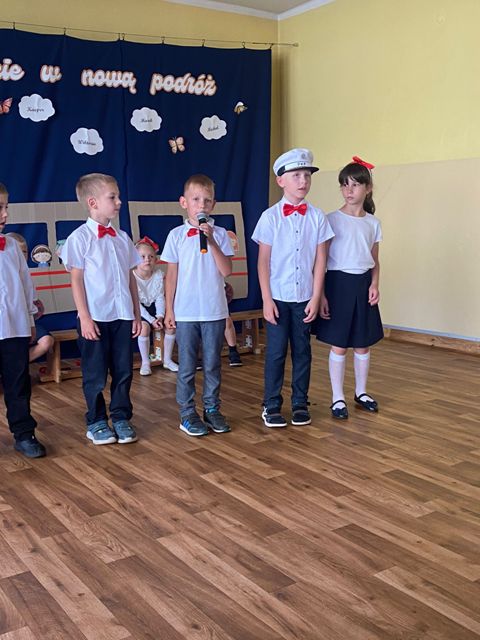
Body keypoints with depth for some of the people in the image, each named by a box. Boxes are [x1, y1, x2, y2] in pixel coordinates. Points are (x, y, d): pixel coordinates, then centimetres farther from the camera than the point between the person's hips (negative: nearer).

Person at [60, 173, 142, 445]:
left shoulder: (122, 238, 9)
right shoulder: (80, 238, -6)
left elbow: (131, 277, 12)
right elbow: (76, 280, -8)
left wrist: (137, 313, 10)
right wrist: (85, 318, -12)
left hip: (123, 316, 5)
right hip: (95, 318, -4)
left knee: (123, 371, 10)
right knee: (96, 374, 6)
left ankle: (121, 418, 23)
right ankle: (96, 422, 21)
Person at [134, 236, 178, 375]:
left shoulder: (158, 275, -9)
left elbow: (160, 298, -6)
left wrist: (160, 316, -21)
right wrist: (151, 320, -24)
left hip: (153, 306, 4)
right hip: (138, 309, -4)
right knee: (144, 327, -31)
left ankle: (167, 360, 5)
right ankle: (145, 362, -11)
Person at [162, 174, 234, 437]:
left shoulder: (219, 234, 1)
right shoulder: (177, 235, 0)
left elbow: (227, 271, -8)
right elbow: (171, 275, 3)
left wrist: (212, 242, -17)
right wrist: (169, 309, 1)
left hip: (215, 312, 1)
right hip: (186, 313, -1)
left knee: (212, 364, 10)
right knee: (187, 366, 6)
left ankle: (212, 409, 22)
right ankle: (187, 413, 17)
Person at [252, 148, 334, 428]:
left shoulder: (317, 217, 0)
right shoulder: (270, 217, -4)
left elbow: (320, 260, 1)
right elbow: (263, 261, -3)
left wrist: (316, 298, -3)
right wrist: (267, 299, -7)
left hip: (305, 297, 2)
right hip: (278, 297, -2)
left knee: (302, 350, 10)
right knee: (276, 351, 4)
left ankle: (300, 403, 23)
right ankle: (271, 405, 16)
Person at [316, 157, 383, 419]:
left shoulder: (373, 223, 6)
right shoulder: (331, 220, -5)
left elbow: (375, 260, 12)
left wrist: (374, 284, -6)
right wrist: (320, 294, -9)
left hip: (363, 284, 4)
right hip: (339, 282, -3)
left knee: (363, 344, 11)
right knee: (339, 346, 1)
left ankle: (361, 392, 29)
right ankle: (338, 398, 14)